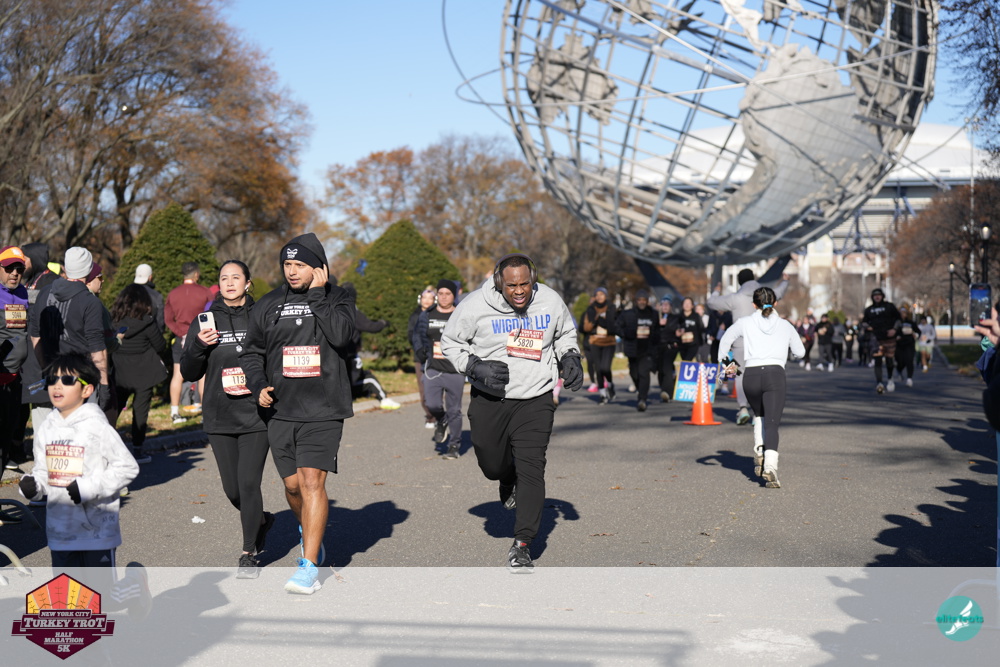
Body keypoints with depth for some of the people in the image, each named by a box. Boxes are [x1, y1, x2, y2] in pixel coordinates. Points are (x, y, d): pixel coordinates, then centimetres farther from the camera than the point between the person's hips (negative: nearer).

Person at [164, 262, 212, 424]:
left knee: (177, 375, 4)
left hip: (180, 338, 2)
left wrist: (181, 332, -3)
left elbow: (168, 319, -1)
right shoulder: (204, 292, -5)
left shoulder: (173, 293, 3)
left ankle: (175, 412, 5)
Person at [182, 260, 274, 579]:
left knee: (248, 483, -8)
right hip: (219, 418, 3)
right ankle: (261, 521, 39)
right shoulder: (206, 320, 5)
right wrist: (199, 346, -13)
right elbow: (188, 373, 5)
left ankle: (249, 554, 8)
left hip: (256, 417, -3)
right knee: (232, 489, 7)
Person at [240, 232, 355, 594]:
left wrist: (318, 293, -13)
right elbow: (251, 351, 17)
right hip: (281, 409, 4)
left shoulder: (337, 299, 1)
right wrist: (258, 386, 1)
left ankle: (309, 567, -10)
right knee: (293, 484, 12)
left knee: (312, 481, -13)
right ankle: (308, 534, 42)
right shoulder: (269, 305, 9)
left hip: (323, 411, -4)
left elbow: (340, 334, -18)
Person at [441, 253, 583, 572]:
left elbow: (565, 333, 16)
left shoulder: (550, 302, -5)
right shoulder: (475, 306, -13)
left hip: (535, 400, 0)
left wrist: (570, 358, -3)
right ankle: (509, 480, 50)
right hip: (489, 399, 0)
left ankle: (522, 544, -3)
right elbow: (450, 342, 1)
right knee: (492, 465, 10)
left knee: (531, 468, -10)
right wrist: (475, 366, -15)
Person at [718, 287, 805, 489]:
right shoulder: (785, 325, 15)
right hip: (775, 374, -1)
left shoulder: (745, 323, 13)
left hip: (751, 375, 1)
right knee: (772, 424, -7)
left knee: (759, 414, 28)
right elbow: (800, 352, 25)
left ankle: (759, 452, 11)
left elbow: (726, 340, 27)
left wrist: (724, 361, 42)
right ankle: (770, 466, -26)